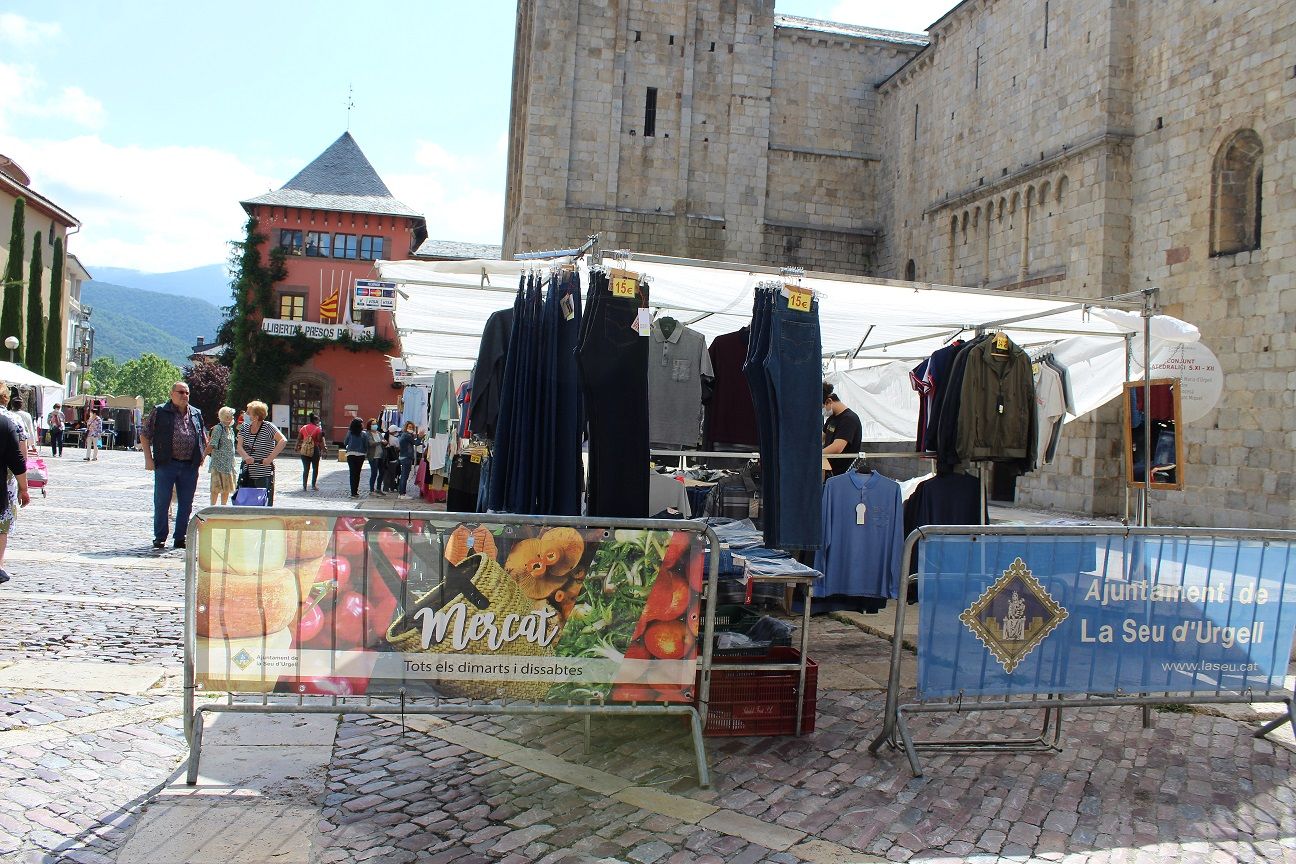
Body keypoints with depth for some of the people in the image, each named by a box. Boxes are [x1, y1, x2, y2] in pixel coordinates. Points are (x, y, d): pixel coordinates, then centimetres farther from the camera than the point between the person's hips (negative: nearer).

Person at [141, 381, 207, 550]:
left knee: (186, 504, 7)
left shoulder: (196, 414, 12)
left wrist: (202, 455, 12)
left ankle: (180, 538, 17)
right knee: (162, 502, 2)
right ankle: (160, 537, 13)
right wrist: (148, 458, -4)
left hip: (190, 466, 3)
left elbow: (203, 437, 24)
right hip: (166, 465, -3)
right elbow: (144, 435, 3)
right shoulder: (160, 412, 1)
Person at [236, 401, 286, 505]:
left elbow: (283, 441, -19)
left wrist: (270, 458, -25)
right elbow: (239, 447, 2)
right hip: (247, 474, 5)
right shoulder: (244, 428, 10)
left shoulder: (268, 427, -8)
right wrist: (246, 457, -21)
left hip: (264, 474, -5)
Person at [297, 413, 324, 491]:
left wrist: (297, 448, 14)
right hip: (315, 450, -4)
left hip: (304, 450, 4)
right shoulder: (318, 429, -6)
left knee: (306, 469, 9)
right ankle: (313, 485, 9)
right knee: (315, 468, 10)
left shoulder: (303, 428, 7)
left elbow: (299, 439, 6)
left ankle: (304, 486, 4)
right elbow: (320, 440, -13)